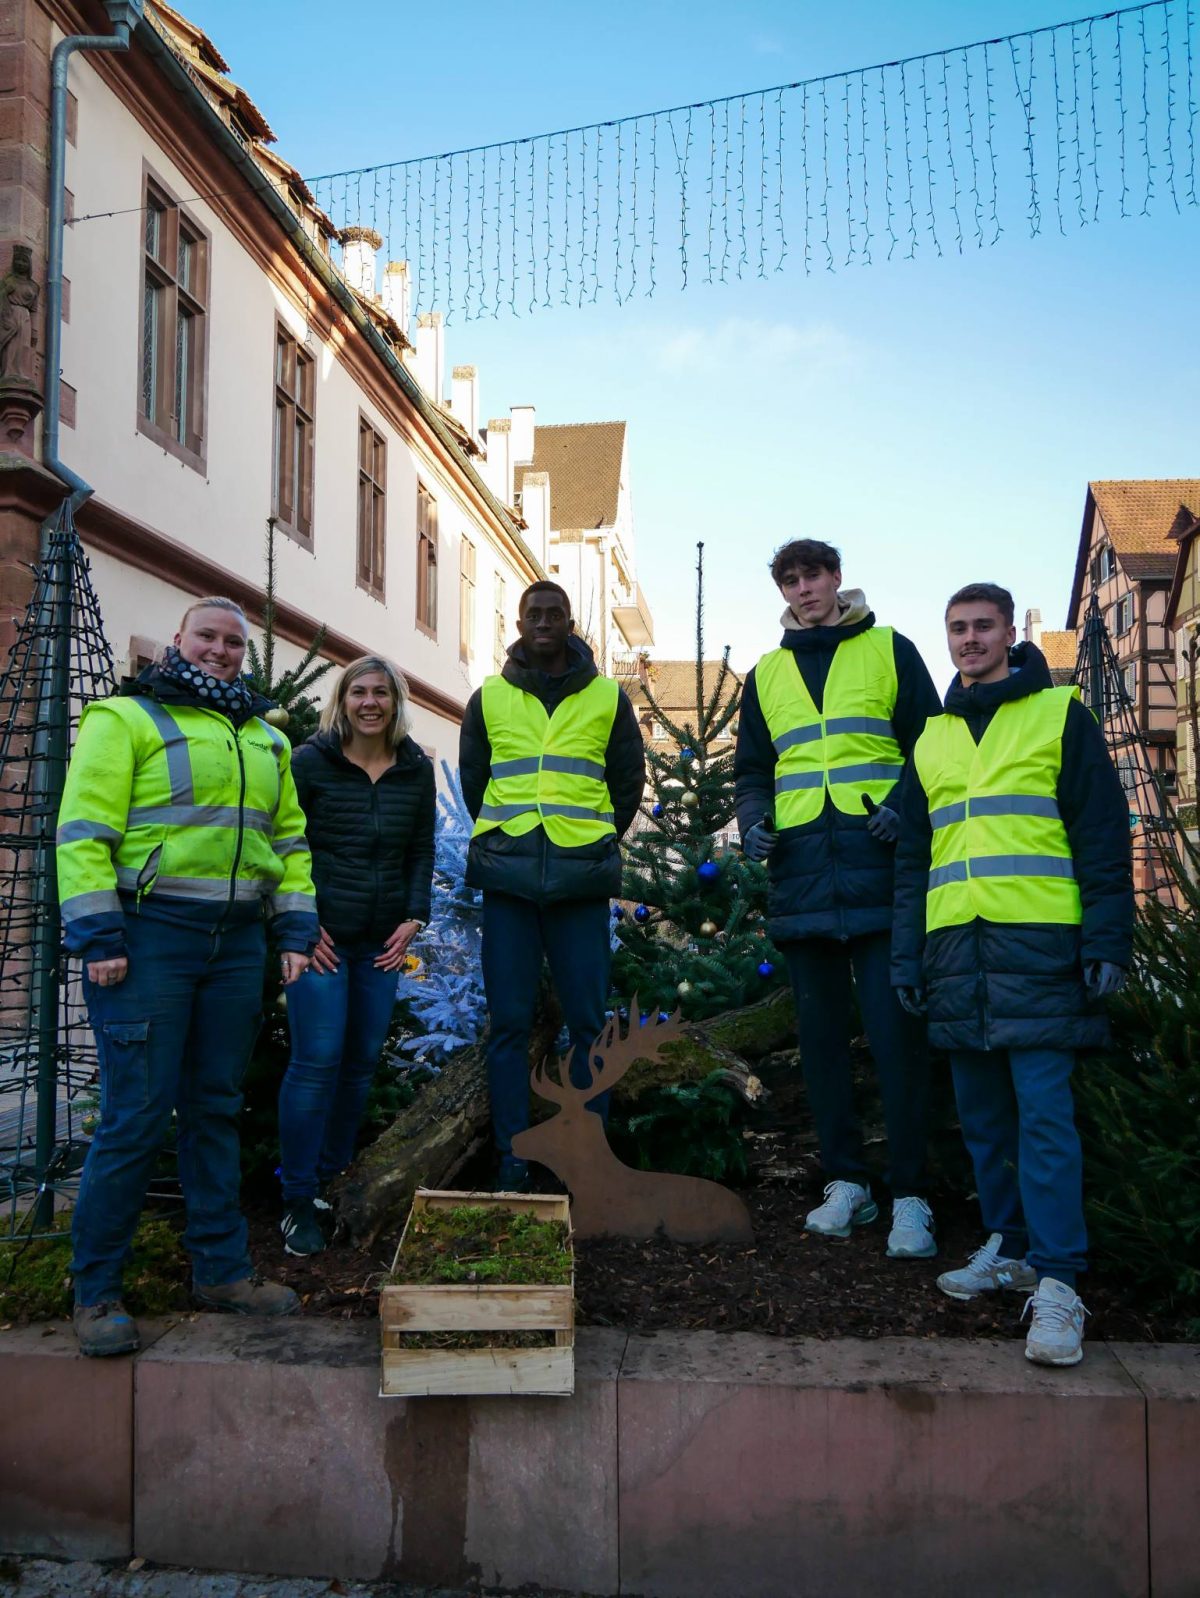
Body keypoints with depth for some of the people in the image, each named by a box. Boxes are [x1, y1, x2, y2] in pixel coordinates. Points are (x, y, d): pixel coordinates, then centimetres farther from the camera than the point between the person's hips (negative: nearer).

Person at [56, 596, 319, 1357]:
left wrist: (296, 926, 10)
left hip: (236, 944, 6)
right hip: (149, 937, -6)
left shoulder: (266, 738, 18)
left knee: (218, 1108, 12)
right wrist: (98, 936, -15)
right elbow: (85, 830, -9)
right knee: (137, 1115, -4)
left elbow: (289, 837, 20)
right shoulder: (125, 718, -2)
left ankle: (221, 1267, 23)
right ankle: (96, 1289, 10)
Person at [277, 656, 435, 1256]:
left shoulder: (416, 769, 7)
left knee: (363, 1060, 8)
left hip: (382, 940, 4)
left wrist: (413, 919, 2)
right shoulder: (308, 762, -4)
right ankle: (298, 1200, 2)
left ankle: (334, 1176, 24)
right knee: (317, 1060, -8)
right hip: (320, 935, -4)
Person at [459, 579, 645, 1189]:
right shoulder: (488, 698, 11)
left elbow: (629, 780, 16)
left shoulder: (607, 697, 10)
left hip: (581, 881, 0)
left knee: (587, 1021, 1)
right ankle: (512, 1158, 8)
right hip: (507, 880, 1)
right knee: (509, 1021, 1)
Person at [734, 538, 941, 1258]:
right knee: (822, 1031, 8)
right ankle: (846, 1181, 19)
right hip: (801, 872, 4)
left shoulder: (890, 650, 8)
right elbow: (753, 768, 23)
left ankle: (910, 1196, 3)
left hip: (880, 870, -4)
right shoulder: (768, 673, 18)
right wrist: (754, 822, 4)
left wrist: (905, 806, -12)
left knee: (895, 1030, -6)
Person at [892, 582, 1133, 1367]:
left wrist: (1108, 941, -9)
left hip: (1037, 945, -5)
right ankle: (1010, 1246, 24)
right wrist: (907, 955, 14)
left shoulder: (1060, 715, 4)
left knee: (1043, 1112, -8)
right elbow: (913, 858, 19)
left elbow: (1104, 835, -1)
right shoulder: (933, 738, 18)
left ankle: (1057, 1282, -4)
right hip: (956, 948, 5)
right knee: (982, 1113, 10)